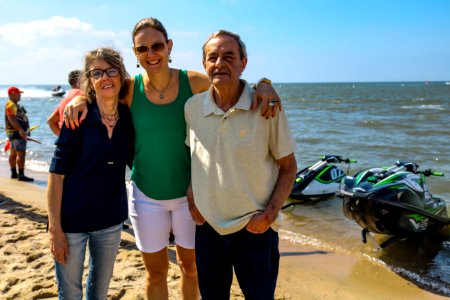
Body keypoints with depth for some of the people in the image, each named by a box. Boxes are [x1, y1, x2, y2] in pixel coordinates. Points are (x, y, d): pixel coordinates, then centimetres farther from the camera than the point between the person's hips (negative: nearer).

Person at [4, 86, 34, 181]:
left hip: (18, 132, 11)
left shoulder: (15, 104, 18)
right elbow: (12, 119, -25)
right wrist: (20, 129, -32)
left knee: (13, 153, 14)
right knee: (21, 153, -13)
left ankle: (14, 173, 20)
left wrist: (22, 130, 26)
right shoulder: (11, 105, -15)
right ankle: (21, 175, -14)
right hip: (17, 133, -11)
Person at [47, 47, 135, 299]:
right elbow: (57, 174, -12)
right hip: (72, 220, -3)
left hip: (111, 220, 3)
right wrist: (55, 229, -14)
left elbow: (136, 163, 9)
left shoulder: (129, 118, -3)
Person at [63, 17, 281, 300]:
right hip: (146, 196, 1)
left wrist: (263, 85, -25)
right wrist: (80, 99, -17)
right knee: (156, 272, 16)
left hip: (189, 193, 0)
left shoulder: (194, 82, -12)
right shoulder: (130, 88, -9)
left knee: (191, 266, 18)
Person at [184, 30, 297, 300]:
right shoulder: (192, 107, -2)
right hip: (207, 227, 3)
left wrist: (269, 215, -13)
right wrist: (192, 202, 3)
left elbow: (288, 166, -5)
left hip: (255, 229, -3)